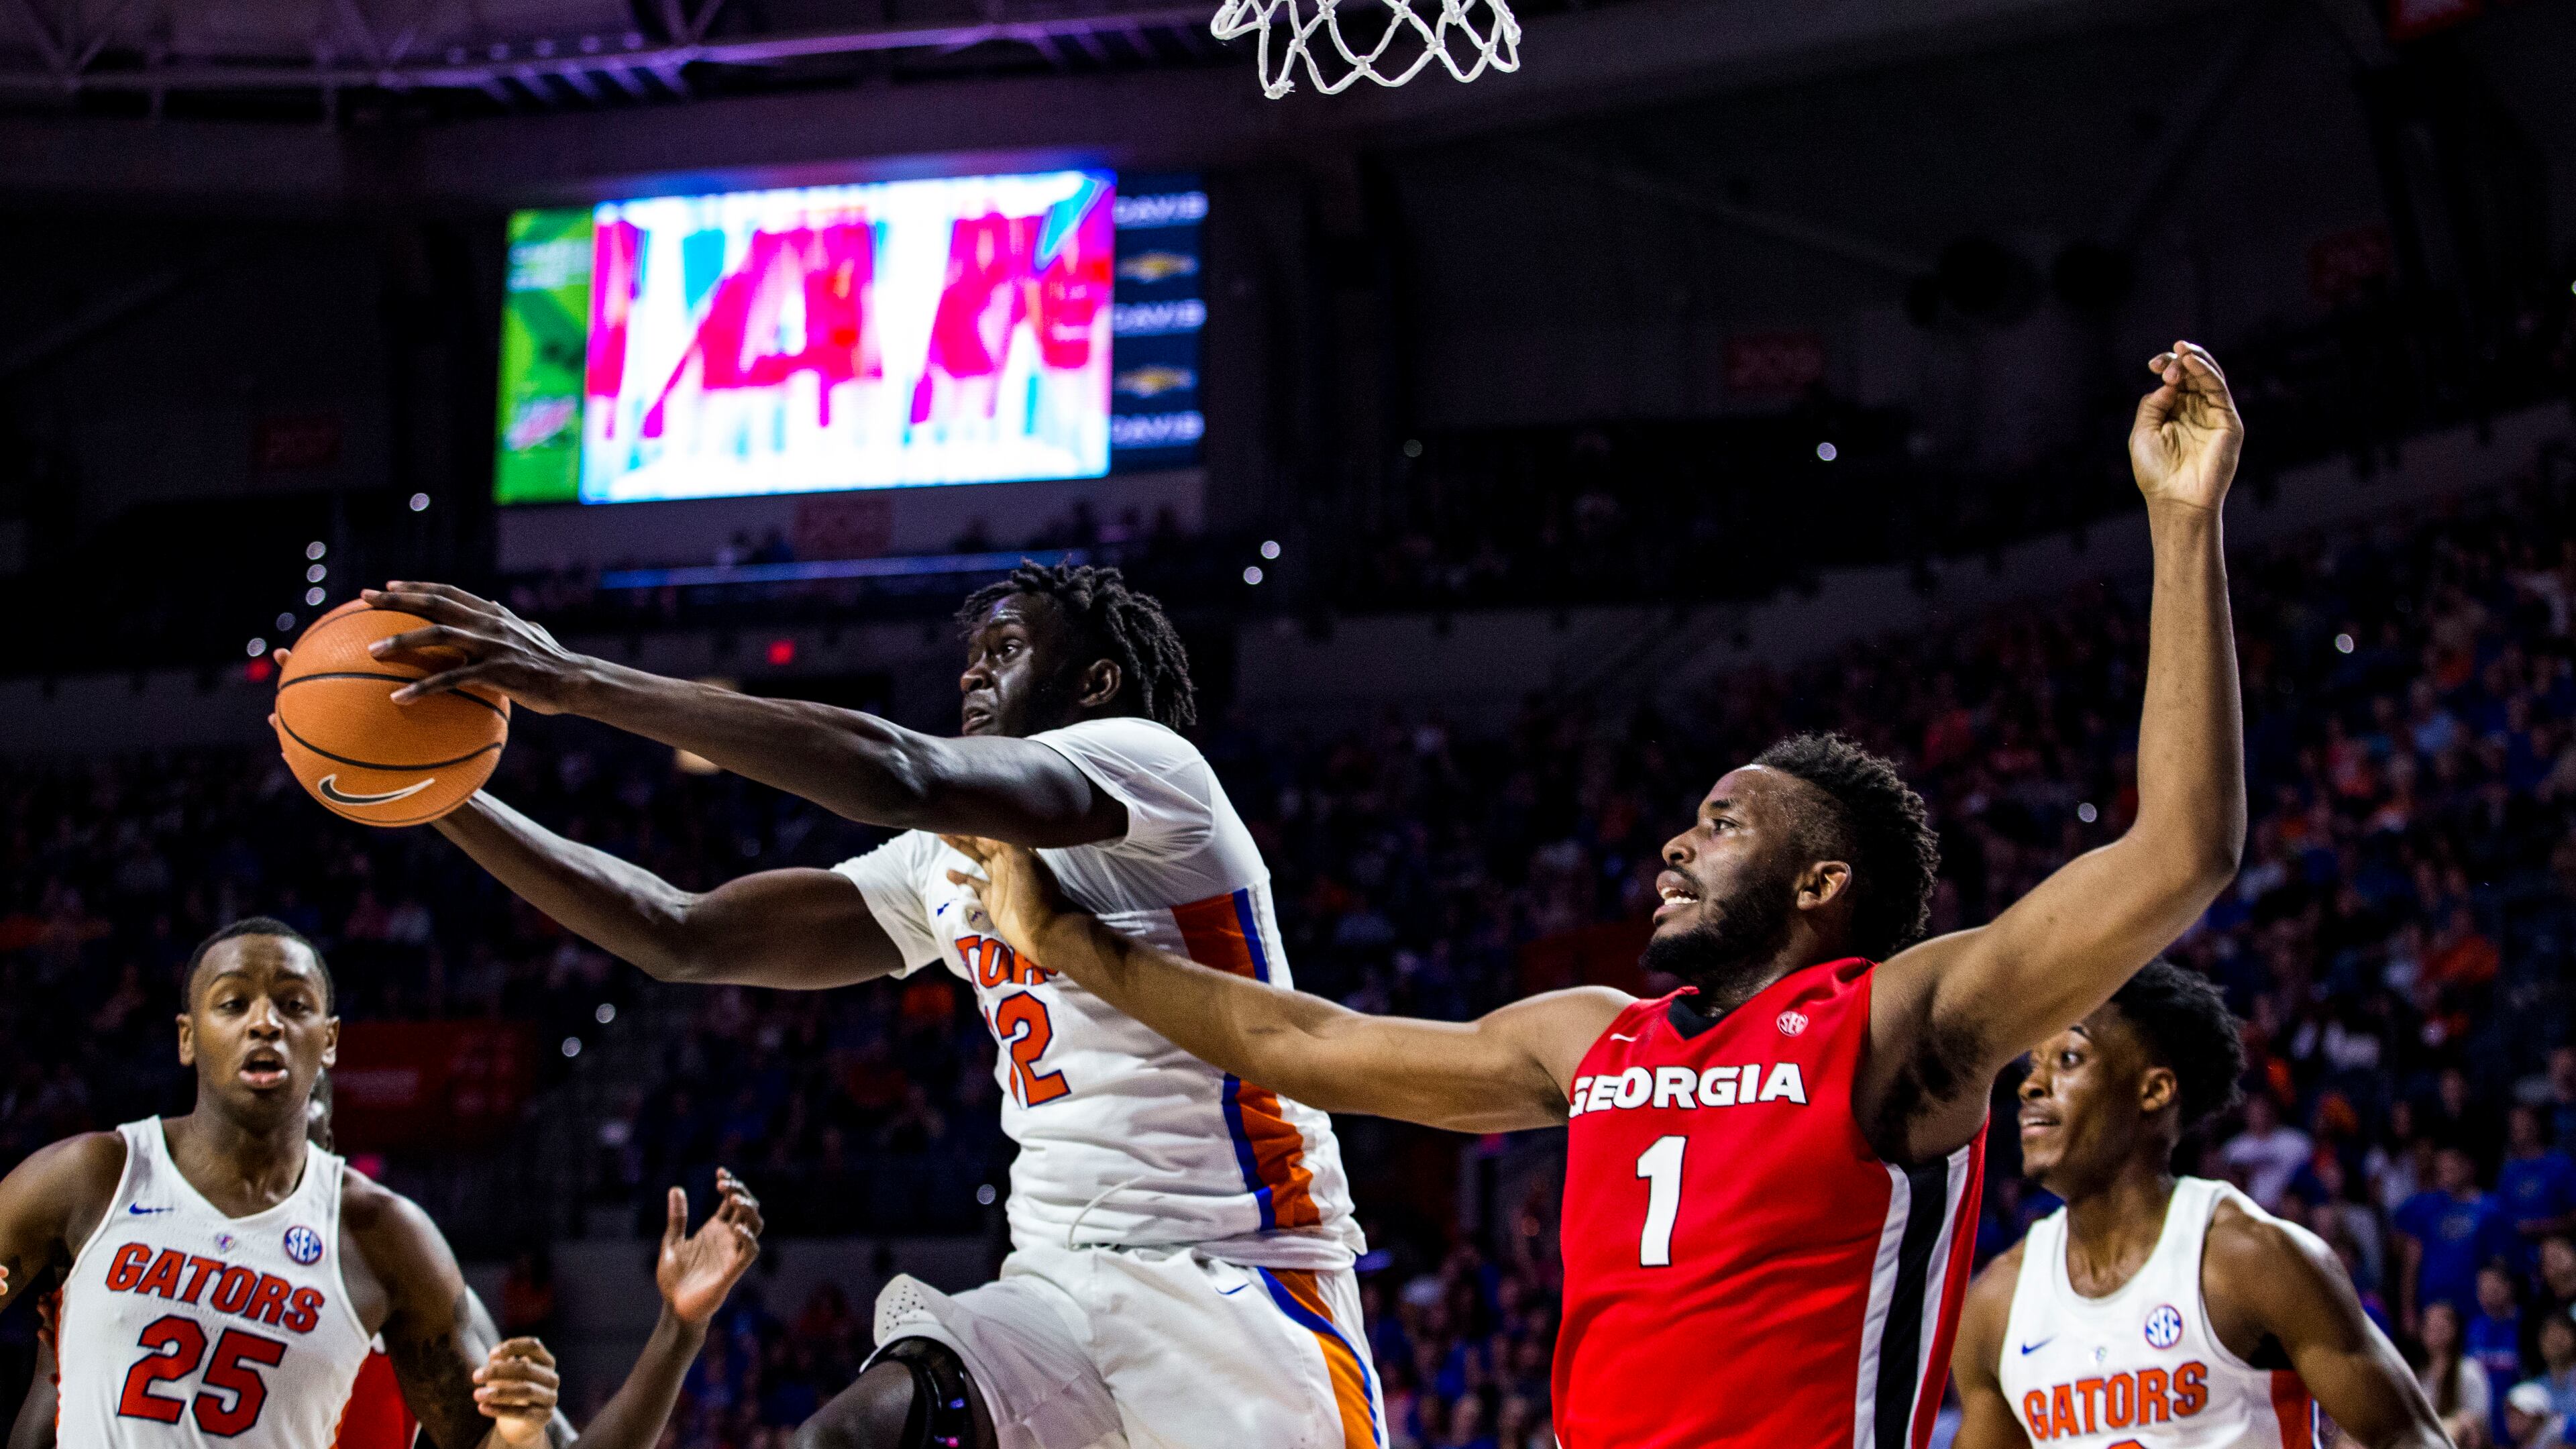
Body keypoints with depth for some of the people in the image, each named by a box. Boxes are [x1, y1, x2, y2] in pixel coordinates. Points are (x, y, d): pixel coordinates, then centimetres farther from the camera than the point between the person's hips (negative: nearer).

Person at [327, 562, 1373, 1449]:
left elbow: (907, 777, -26)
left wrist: (583, 683, -27)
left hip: (1238, 1278, -6)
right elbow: (685, 940, 13)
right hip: (1060, 1280, 6)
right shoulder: (944, 866, 17)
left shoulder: (1149, 766, -8)